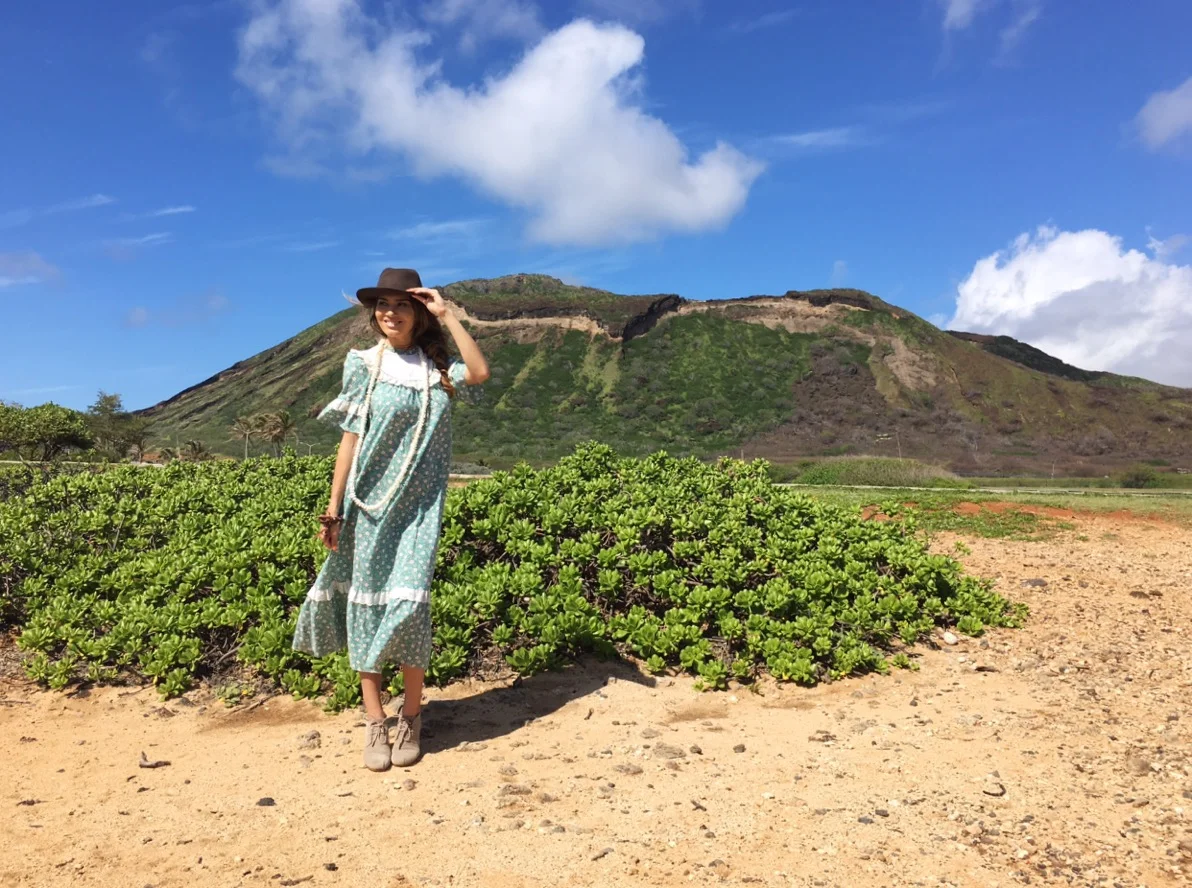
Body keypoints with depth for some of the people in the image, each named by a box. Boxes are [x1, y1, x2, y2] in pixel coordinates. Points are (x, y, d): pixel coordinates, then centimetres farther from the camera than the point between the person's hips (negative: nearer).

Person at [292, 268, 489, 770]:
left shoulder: (436, 367, 6)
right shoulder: (364, 365, 3)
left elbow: (480, 372, -16)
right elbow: (351, 440, 1)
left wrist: (446, 315, -11)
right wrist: (333, 509, -3)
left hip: (418, 504, 0)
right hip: (369, 501, 0)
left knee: (409, 602, -6)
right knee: (367, 602, 1)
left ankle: (411, 716, 11)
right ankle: (374, 723, 12)